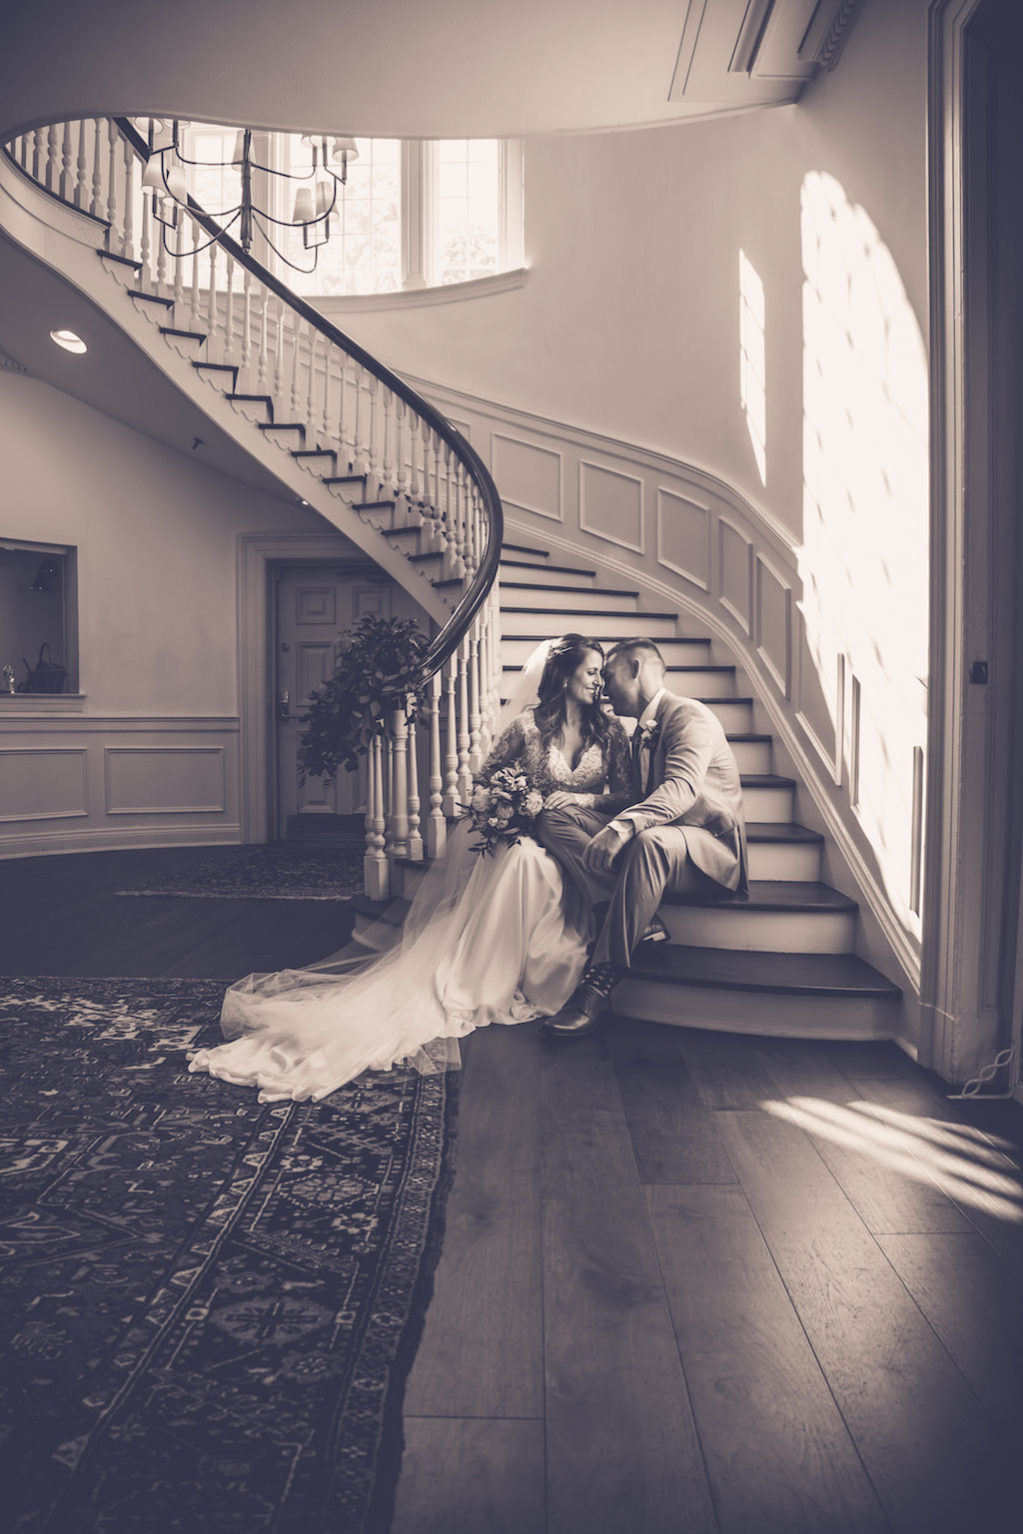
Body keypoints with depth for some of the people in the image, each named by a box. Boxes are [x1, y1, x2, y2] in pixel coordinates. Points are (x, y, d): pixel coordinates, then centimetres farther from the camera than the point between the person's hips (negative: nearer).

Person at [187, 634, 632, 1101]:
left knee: (524, 861, -32)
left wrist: (585, 798, -11)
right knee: (518, 857, -36)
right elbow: (484, 780, 6)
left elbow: (624, 795, 7)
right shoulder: (528, 725, 1)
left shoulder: (609, 730, 9)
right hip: (529, 831, -1)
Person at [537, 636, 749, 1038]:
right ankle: (641, 919, -23)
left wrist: (621, 828, -43)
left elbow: (682, 789, -28)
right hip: (651, 837, 8)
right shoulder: (641, 732, 19)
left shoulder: (690, 716, -9)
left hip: (711, 849, -8)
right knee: (555, 817, -10)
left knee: (650, 840, -43)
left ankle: (601, 980, -36)